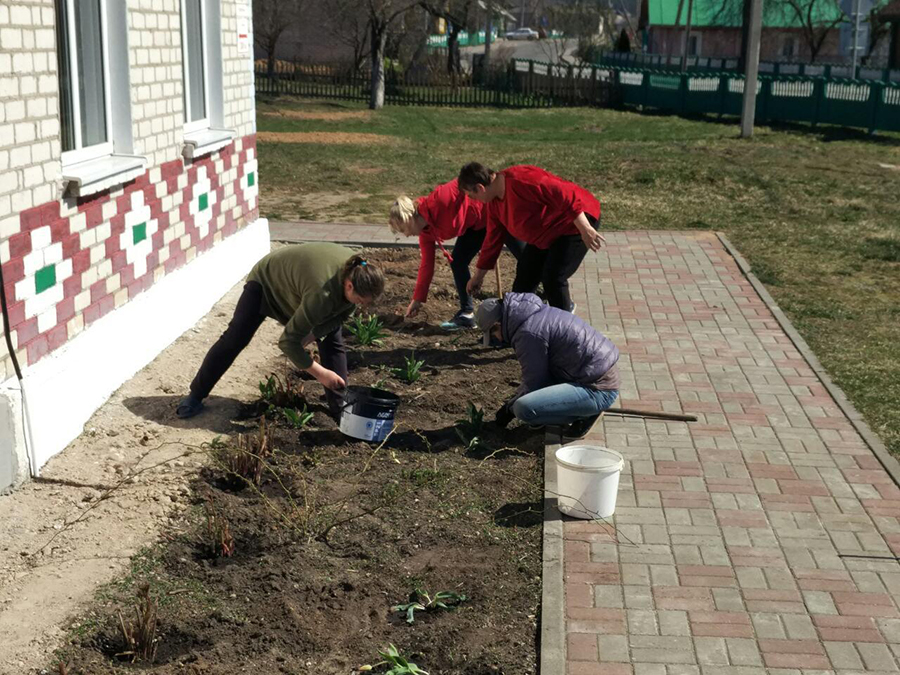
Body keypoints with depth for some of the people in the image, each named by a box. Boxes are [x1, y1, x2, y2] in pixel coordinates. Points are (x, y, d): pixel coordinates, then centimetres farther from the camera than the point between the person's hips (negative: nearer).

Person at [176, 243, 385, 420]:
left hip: (298, 282, 6)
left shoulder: (359, 273, -27)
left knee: (334, 340, -8)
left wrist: (311, 335, -24)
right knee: (234, 339, -3)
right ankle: (196, 396, 13)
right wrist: (320, 373, -36)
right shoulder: (321, 293, -47)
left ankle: (340, 407, 0)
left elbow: (340, 314, -9)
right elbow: (288, 341, -40)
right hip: (267, 280, -6)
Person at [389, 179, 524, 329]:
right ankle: (466, 314, 7)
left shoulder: (438, 203, -30)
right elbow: (427, 265, 4)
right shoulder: (426, 232, -4)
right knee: (457, 262, 0)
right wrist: (417, 299, 6)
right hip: (476, 224, 8)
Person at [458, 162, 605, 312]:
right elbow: (493, 239, 11)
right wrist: (478, 276, 16)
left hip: (575, 224, -10)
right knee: (525, 278, 10)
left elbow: (564, 195, -34)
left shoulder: (520, 180, -31)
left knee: (553, 279, -16)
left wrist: (585, 229, -34)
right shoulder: (494, 202, 1)